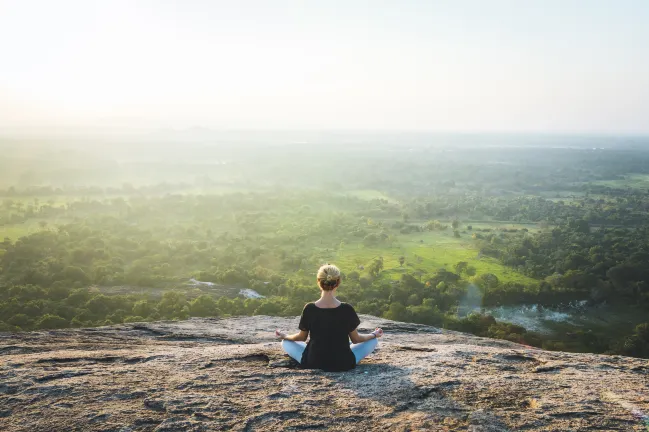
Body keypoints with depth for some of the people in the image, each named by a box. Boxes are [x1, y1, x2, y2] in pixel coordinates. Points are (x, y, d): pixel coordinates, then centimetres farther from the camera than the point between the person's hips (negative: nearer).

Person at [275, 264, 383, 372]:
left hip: (313, 363, 0)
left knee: (285, 343, 25)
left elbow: (302, 337, 2)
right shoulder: (347, 309, -16)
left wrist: (284, 336, 23)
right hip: (343, 364, 1)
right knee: (373, 340, 23)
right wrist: (374, 334, 18)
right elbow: (355, 339, -2)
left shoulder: (309, 309, -14)